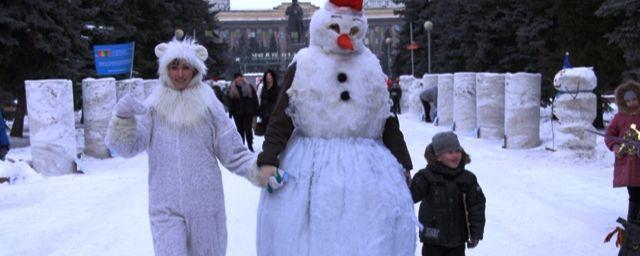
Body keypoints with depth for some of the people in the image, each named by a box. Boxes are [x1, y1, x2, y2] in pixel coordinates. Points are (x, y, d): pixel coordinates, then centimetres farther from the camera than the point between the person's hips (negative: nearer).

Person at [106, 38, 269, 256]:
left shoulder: (208, 106, 1)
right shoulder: (154, 107, 2)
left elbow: (232, 152, 1)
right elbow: (129, 145, -8)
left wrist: (259, 171, -13)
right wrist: (123, 118, -26)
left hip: (205, 203, 1)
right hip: (165, 205, 0)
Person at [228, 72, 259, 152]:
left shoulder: (249, 87, 2)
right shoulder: (232, 89, 4)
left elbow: (255, 100, 2)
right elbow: (230, 102, 4)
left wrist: (256, 111, -3)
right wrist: (231, 112, -3)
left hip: (248, 112, -1)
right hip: (237, 113, 1)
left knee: (248, 129, -1)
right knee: (240, 130, 7)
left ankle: (250, 146, 9)